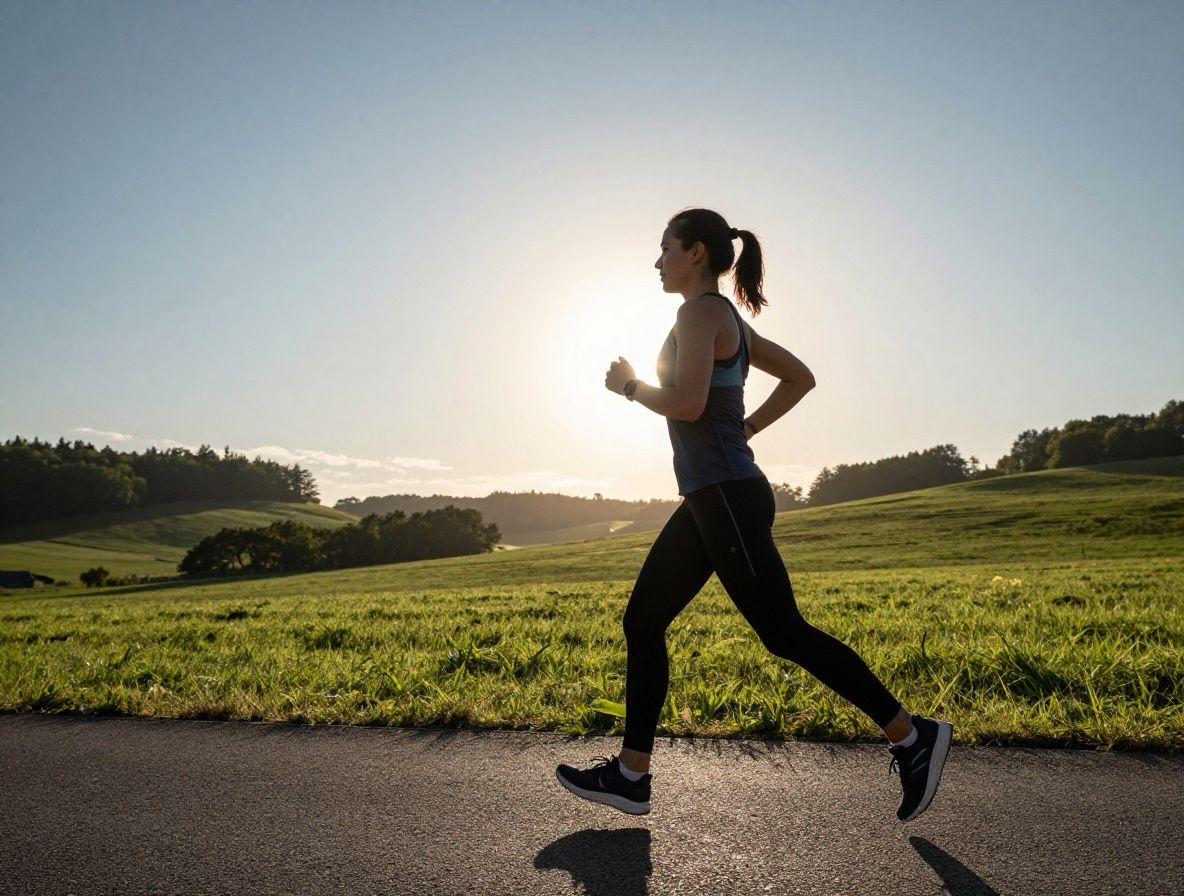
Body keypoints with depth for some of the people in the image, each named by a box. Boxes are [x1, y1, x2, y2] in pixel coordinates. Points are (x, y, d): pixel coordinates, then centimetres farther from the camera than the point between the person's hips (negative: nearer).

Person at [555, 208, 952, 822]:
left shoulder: (701, 311, -9)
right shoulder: (728, 319, 19)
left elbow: (687, 403, -22)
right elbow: (800, 377, 24)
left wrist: (630, 385, -4)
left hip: (728, 497, -10)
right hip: (710, 499, 10)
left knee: (783, 633, -3)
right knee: (642, 621, 9)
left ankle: (911, 736, 13)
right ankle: (630, 776, 15)